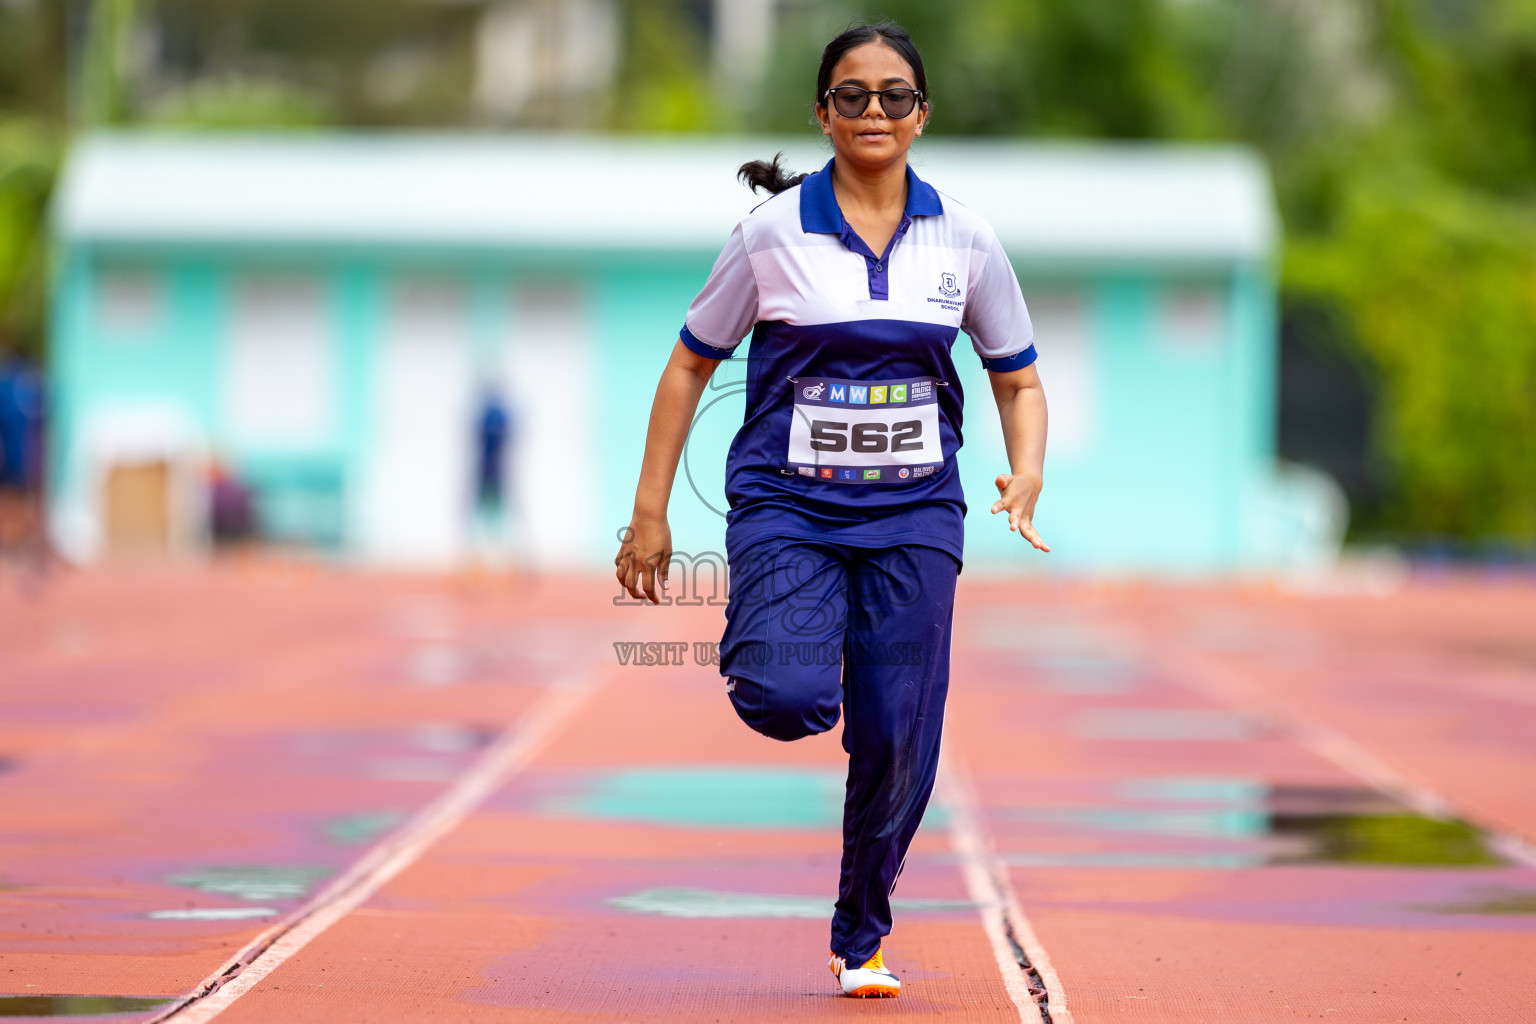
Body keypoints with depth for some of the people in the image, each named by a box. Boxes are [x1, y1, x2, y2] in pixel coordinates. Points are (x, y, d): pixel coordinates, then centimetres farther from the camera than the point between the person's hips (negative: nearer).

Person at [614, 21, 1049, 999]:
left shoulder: (964, 239, 3)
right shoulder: (775, 231, -3)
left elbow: (1019, 379, 12)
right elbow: (690, 366, 4)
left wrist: (1027, 478, -7)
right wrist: (650, 513, 1)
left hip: (912, 515, 2)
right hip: (787, 505, -2)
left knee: (897, 746, -3)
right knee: (787, 700, -25)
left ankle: (862, 937, 20)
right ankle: (762, 654, 14)